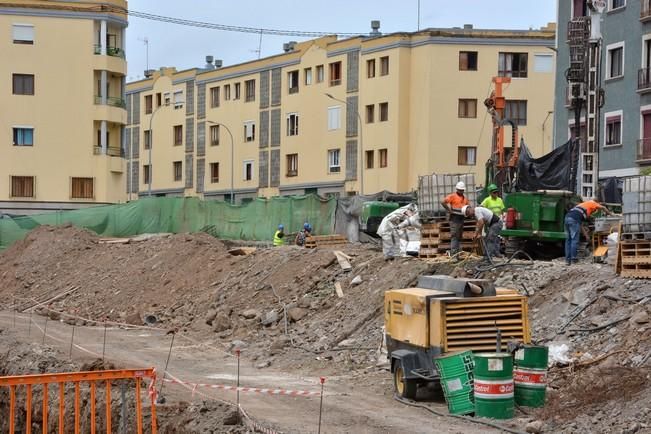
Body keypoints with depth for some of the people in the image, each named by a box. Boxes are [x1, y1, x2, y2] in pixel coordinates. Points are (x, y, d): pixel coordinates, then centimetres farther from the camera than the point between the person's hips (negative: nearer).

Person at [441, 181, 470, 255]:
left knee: (459, 236, 11)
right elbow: (443, 202, -16)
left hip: (461, 218, 8)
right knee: (454, 236, -12)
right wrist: (449, 210, -14)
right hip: (454, 218, -8)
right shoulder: (452, 196, -5)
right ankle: (453, 253, -14)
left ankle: (457, 252, 17)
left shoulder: (465, 198, 16)